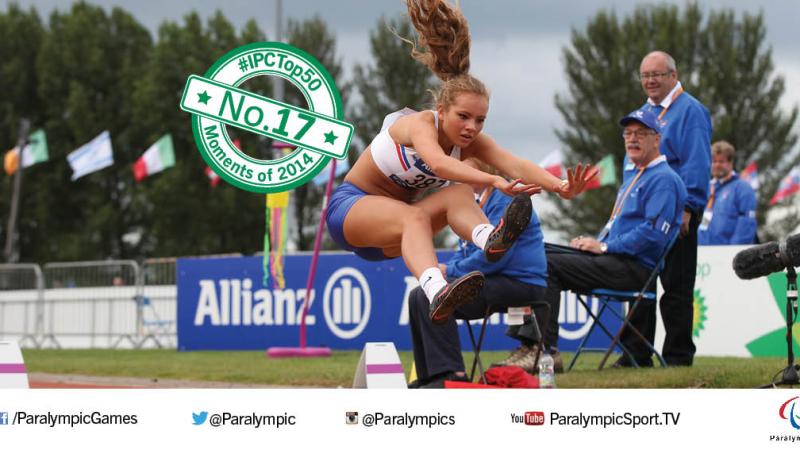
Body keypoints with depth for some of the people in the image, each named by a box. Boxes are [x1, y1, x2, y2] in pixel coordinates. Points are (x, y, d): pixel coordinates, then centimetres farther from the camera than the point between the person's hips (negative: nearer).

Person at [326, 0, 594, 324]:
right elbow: (438, 162, -47)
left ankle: (489, 239, -56)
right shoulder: (421, 124, -24)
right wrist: (495, 182, -61)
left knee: (459, 194, -23)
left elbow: (514, 164, -25)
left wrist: (560, 186, -45)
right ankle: (437, 292, -67)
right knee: (414, 217, -39)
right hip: (350, 206, -6)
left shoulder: (471, 142, -7)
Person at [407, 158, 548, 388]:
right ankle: (428, 379, 4)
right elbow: (466, 251, 25)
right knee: (418, 296, 7)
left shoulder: (505, 200, -14)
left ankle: (451, 374, -24)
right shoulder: (479, 204, 18)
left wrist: (451, 270, -13)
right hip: (495, 282, 11)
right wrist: (444, 269, 4)